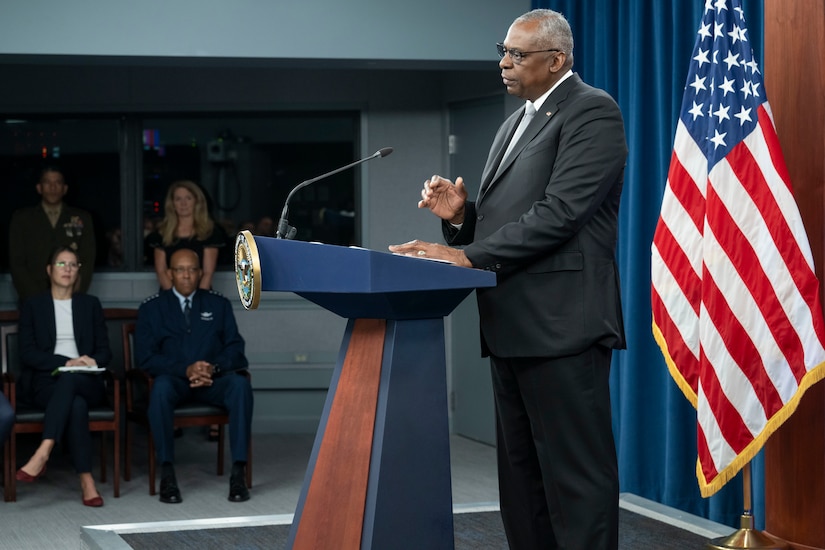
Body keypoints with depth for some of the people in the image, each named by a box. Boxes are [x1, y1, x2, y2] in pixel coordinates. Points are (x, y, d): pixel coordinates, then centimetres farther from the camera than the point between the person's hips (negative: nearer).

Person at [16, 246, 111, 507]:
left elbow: (105, 352, 13)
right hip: (45, 381, -1)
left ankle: (43, 454, -52)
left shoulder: (90, 304, 19)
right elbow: (27, 354, 1)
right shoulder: (33, 305, 13)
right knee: (76, 405, -38)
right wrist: (66, 362, -15)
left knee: (70, 379, -39)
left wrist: (91, 361, -13)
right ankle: (86, 481, -44)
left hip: (85, 382, 1)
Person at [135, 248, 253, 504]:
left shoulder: (218, 304, 14)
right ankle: (167, 474, -34)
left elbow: (235, 348, 6)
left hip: (213, 378, 1)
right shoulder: (151, 308, 8)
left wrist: (213, 368, -17)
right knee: (161, 387, -37)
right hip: (174, 378, -1)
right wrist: (185, 370, -18)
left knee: (240, 384, -32)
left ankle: (238, 472, -33)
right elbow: (145, 357, -2)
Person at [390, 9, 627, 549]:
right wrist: (460, 214, 3)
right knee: (521, 475, 12)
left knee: (575, 475, -7)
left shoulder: (592, 112, -7)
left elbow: (558, 214, -18)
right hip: (513, 327, 10)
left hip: (562, 324, -10)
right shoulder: (516, 122, 21)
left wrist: (467, 255, -20)